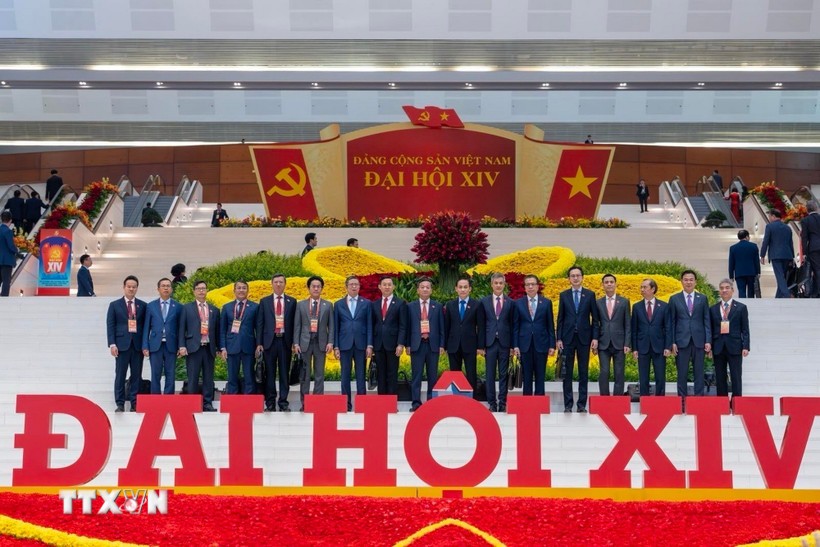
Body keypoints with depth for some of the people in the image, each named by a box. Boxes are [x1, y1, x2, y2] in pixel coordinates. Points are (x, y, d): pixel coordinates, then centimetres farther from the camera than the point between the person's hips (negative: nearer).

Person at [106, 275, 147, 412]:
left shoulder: (142, 306, 9)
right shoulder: (115, 305, 6)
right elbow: (110, 325, 2)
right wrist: (112, 344, -7)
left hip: (138, 344, 1)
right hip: (122, 344, -1)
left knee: (137, 375, 2)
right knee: (120, 375, -1)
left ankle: (135, 404, 7)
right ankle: (120, 404, 4)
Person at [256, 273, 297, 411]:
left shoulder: (292, 301, 8)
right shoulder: (264, 301, 8)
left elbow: (294, 323, 6)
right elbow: (259, 323, 6)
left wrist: (294, 342, -1)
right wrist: (259, 343, -1)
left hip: (285, 341, 0)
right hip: (269, 341, 0)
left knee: (284, 373, 3)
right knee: (270, 373, 3)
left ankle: (283, 402, 8)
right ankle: (270, 403, 7)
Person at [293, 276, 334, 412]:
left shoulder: (328, 305, 7)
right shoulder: (301, 305, 7)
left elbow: (331, 326, 5)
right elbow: (297, 325, 5)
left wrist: (330, 342, -5)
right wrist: (296, 343, -3)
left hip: (321, 342, 0)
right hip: (305, 342, 0)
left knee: (319, 374, 2)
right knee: (304, 374, 2)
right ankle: (304, 403, 6)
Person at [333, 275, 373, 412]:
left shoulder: (366, 303, 6)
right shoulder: (338, 304, 8)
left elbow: (369, 325, 3)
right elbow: (336, 327, 7)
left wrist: (369, 345, -4)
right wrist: (335, 346, 0)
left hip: (361, 344, -1)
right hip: (345, 344, 1)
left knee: (361, 375, 1)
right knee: (345, 376, 3)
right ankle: (346, 404, 7)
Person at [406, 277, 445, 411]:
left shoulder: (438, 307, 10)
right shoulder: (411, 306, 8)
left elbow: (441, 327, 8)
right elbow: (408, 327, 6)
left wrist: (442, 345, 0)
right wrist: (408, 345, -1)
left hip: (433, 344, 1)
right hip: (417, 344, -1)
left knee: (433, 375, 3)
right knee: (416, 375, -2)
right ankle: (416, 402, -1)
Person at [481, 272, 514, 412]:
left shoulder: (510, 303, 5)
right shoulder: (484, 301, 6)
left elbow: (512, 325, 4)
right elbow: (481, 324, 5)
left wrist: (512, 345, -1)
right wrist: (481, 345, -1)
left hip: (504, 342, 0)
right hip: (490, 342, 0)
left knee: (504, 374, 2)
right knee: (490, 374, 2)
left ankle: (502, 403, 6)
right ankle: (492, 403, 7)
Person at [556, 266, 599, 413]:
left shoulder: (590, 295, 3)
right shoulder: (563, 295, 6)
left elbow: (595, 318, 3)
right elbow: (560, 318, 6)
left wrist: (595, 338, -4)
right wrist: (558, 338, -1)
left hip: (584, 338, -1)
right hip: (567, 338, 1)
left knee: (584, 373, 3)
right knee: (567, 372, 2)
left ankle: (582, 404, 7)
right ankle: (568, 404, 6)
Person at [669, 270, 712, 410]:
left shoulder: (702, 298, 8)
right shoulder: (674, 299, 6)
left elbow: (707, 321, 6)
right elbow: (671, 322, 5)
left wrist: (708, 341, -2)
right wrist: (672, 342, -3)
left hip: (699, 341, 1)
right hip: (682, 341, -1)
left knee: (699, 372, 3)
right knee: (682, 373, 0)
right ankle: (682, 401, 5)